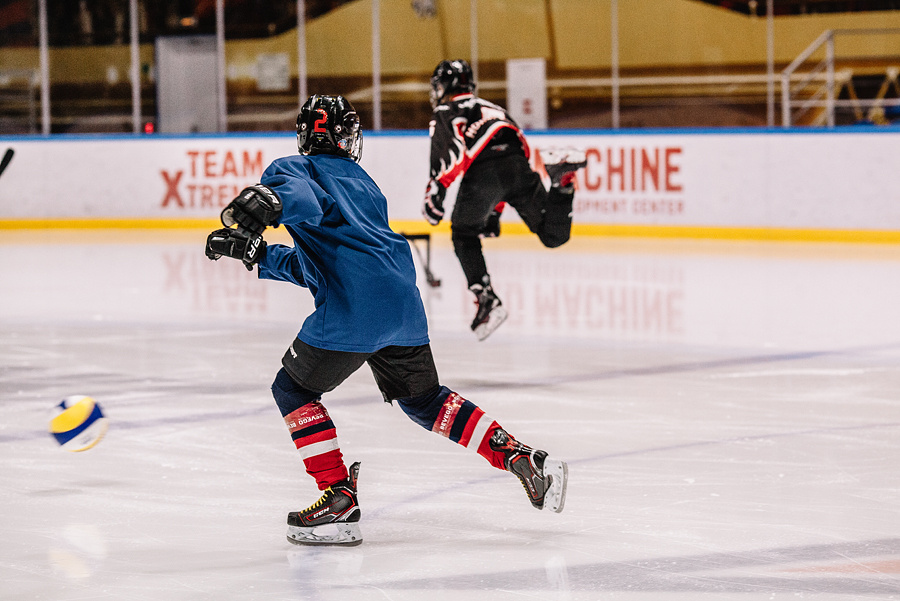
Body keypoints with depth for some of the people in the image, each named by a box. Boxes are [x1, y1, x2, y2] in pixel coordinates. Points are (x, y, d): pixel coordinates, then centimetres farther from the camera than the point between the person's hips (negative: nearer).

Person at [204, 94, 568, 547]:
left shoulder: (294, 168, 10)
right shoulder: (363, 183, 31)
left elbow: (304, 203, -18)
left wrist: (264, 204, -33)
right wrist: (256, 253, 28)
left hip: (351, 309, -7)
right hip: (403, 302, 7)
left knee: (293, 388, 10)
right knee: (423, 398, 24)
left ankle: (339, 500, 0)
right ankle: (523, 460, 16)